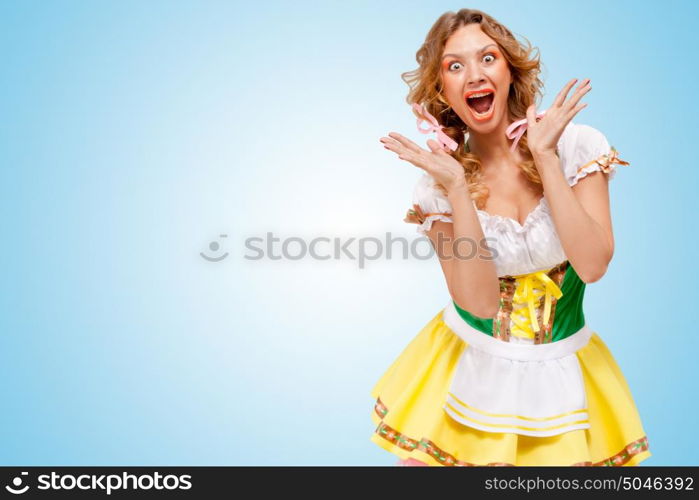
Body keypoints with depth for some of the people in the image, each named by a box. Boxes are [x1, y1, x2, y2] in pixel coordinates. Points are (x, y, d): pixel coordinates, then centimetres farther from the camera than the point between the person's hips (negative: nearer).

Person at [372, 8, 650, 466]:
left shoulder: (578, 146, -10)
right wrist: (456, 186, -24)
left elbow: (592, 265, -21)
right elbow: (480, 302, -19)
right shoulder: (438, 186, -10)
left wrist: (545, 155, -21)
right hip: (472, 366, 0)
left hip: (561, 373, 0)